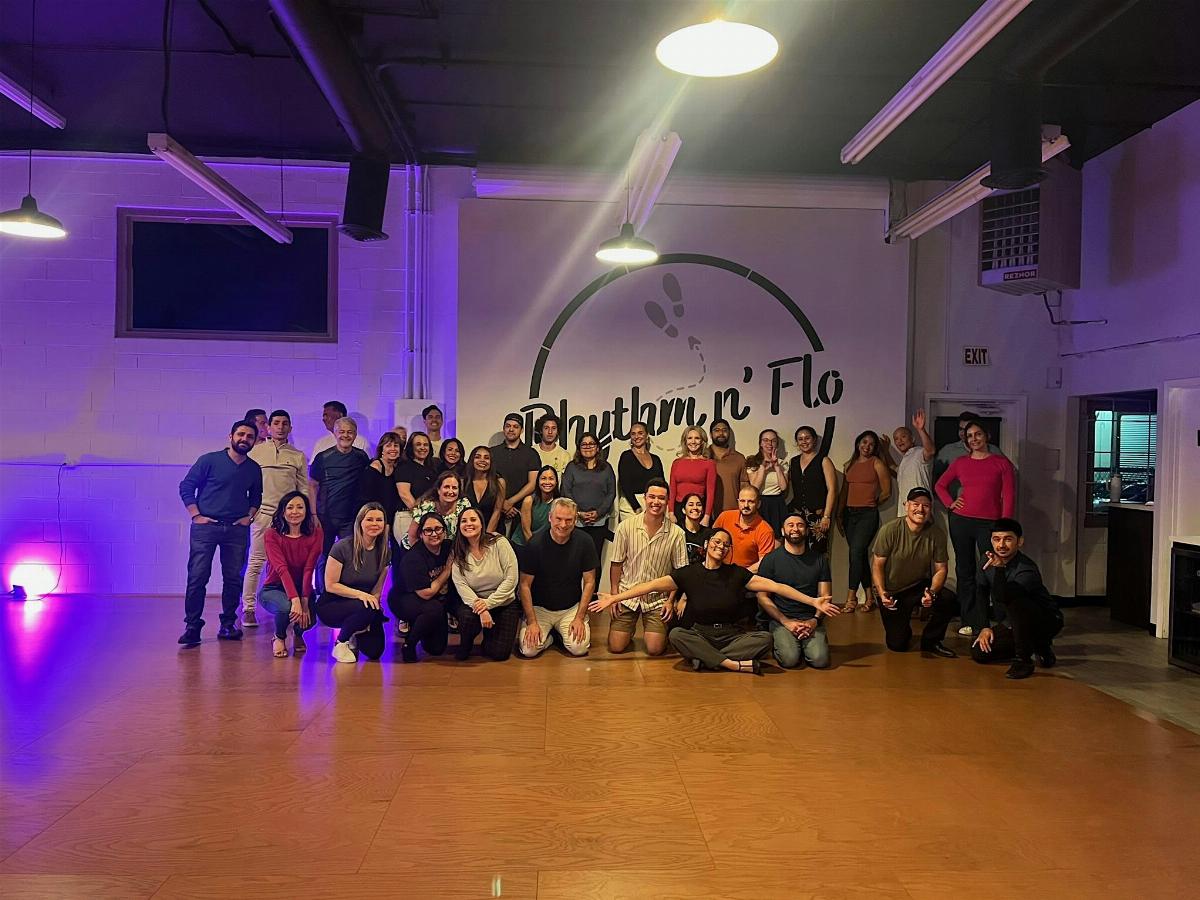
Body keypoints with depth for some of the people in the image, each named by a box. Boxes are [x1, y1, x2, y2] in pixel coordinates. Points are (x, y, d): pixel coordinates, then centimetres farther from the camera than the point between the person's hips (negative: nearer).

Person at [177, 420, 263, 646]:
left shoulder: (254, 469, 11)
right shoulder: (210, 460, -1)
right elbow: (186, 486, 0)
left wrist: (250, 516, 9)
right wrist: (196, 515, -6)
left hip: (237, 530, 4)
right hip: (205, 526, -3)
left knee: (234, 578, 5)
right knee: (197, 577, -6)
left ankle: (228, 625, 14)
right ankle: (192, 626, -1)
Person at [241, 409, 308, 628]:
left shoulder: (298, 456, 12)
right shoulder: (256, 451, 8)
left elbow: (304, 489, 13)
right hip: (262, 512, -1)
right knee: (255, 562, -2)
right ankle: (248, 608, 4)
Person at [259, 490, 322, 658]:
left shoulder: (315, 534, -7)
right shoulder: (272, 535, -12)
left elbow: (309, 569, -15)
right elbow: (281, 568, -24)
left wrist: (305, 602, -27)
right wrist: (295, 600, -37)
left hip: (302, 589, 2)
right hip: (273, 589, -2)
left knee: (308, 619, -26)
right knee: (287, 607, -35)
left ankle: (298, 634, 15)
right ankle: (279, 638, 2)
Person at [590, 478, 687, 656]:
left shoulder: (676, 533, -7)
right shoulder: (625, 527, -6)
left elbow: (680, 571, 0)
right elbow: (616, 564, 1)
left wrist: (671, 600, -6)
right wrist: (614, 595, -3)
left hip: (658, 598, 0)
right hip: (627, 594, 1)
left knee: (655, 649, -11)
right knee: (615, 647, -5)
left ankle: (660, 629, 24)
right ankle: (630, 628, 29)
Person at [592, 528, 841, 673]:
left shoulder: (736, 574, 2)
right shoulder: (689, 573, -1)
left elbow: (775, 586, -3)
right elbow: (652, 585, -7)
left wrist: (813, 601, -10)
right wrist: (613, 598, -14)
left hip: (732, 635, 1)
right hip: (699, 635, -1)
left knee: (765, 638, -25)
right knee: (676, 634, -32)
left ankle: (705, 661, -26)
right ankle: (736, 664, -29)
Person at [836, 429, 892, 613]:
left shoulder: (877, 463, -1)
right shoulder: (849, 465, 15)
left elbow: (886, 492, 1)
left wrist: (870, 503, 10)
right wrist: (839, 515, 13)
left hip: (868, 515, -5)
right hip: (849, 514, 6)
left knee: (856, 553, -16)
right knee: (861, 555, 8)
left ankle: (851, 598, -13)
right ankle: (869, 597, 15)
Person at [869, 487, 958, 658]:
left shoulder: (937, 534, -11)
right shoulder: (890, 530, -19)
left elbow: (941, 569, -6)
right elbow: (877, 565, -13)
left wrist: (932, 592, -26)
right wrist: (882, 593, -28)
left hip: (920, 586, 2)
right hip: (892, 591, -2)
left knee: (949, 601, -28)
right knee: (897, 645, -6)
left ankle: (931, 642, 0)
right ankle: (902, 629, 34)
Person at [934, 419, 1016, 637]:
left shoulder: (1001, 462, 1)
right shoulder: (960, 462, 9)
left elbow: (1009, 496, -2)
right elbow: (940, 485, 20)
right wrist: (950, 503, 3)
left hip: (989, 523, -3)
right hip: (961, 521, 3)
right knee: (964, 570, 7)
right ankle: (969, 621, 15)